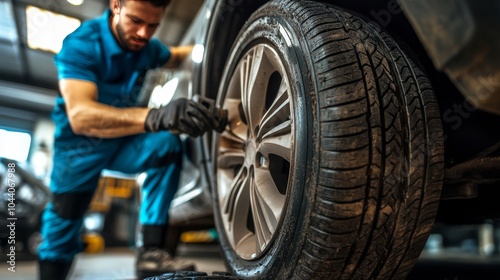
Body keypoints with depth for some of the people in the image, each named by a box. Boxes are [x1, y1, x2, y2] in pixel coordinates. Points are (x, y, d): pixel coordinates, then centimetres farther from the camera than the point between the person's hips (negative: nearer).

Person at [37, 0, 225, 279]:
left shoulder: (147, 46, -7)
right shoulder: (81, 43, -25)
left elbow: (173, 56, 20)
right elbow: (79, 114, -42)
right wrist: (155, 117, -58)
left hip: (122, 140, 4)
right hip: (80, 144, -3)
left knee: (167, 146, -24)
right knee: (63, 226, 0)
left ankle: (151, 251, -23)